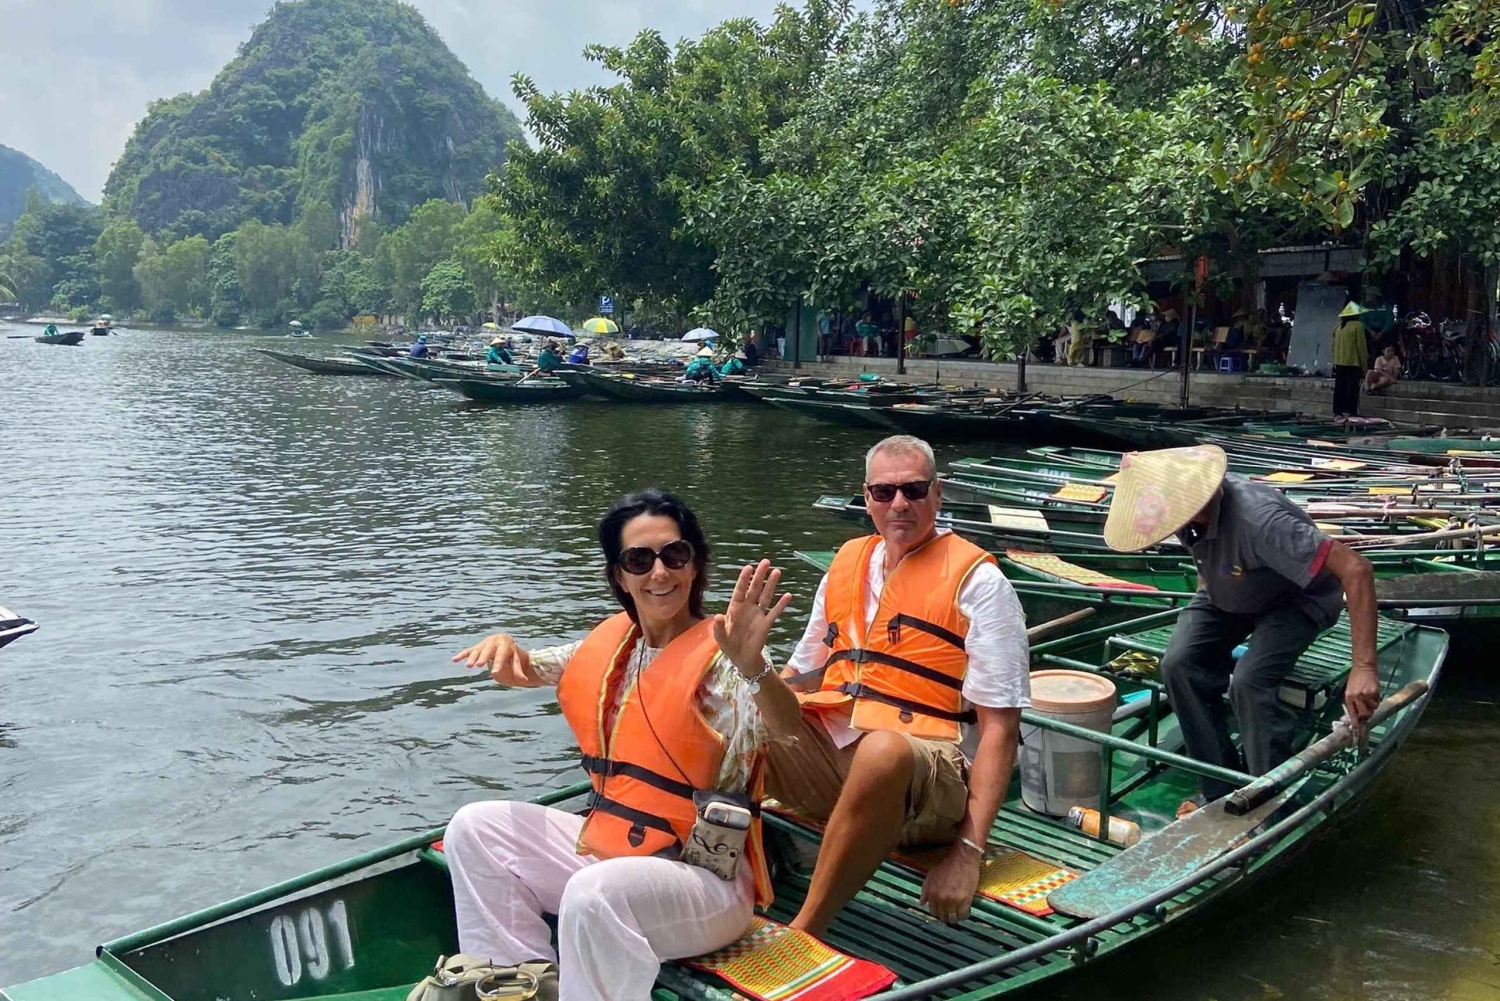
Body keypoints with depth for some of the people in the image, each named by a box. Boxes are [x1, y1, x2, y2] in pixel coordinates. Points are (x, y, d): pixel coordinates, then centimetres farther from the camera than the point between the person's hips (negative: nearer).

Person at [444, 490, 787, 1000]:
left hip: (705, 874, -7)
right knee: (477, 828, 4)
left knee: (595, 895, -35)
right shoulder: (611, 642, 6)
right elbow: (526, 670, 20)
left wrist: (751, 663, -52)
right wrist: (505, 647, -3)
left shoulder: (719, 657, -16)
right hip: (607, 846, 8)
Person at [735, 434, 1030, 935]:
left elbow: (999, 727, -6)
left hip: (929, 771, -5)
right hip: (828, 757, 5)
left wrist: (968, 851, -15)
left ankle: (801, 935, -28)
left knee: (884, 749, -40)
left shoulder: (978, 582, 1)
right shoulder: (846, 564, 18)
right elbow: (797, 679, 24)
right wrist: (750, 667, -1)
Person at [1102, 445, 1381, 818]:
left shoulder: (1258, 520, -42)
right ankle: (1221, 793, -5)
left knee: (1250, 682, -29)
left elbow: (1355, 569, -44)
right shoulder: (1184, 508, -19)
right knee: (1179, 663, -17)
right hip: (1225, 596, 6)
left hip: (1295, 600, -6)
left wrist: (1364, 668, -46)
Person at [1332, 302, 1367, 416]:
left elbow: (1334, 345, 12)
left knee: (1339, 388, 6)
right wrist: (1364, 363, -2)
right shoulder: (1357, 326, -6)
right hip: (1353, 362, -5)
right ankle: (1351, 412, -6)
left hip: (1339, 362, 5)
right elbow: (1361, 345, -7)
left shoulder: (1338, 327, 10)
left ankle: (1338, 411, 6)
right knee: (1353, 388, -3)